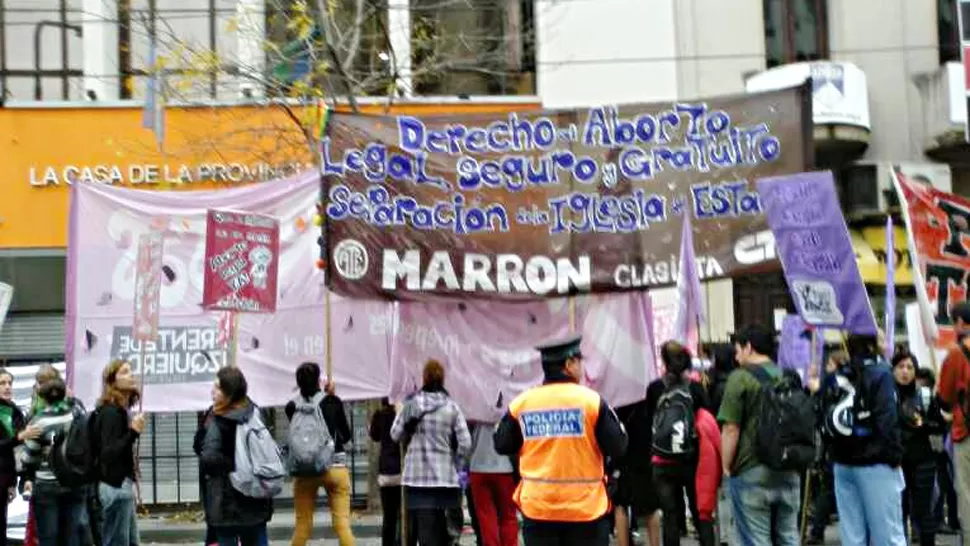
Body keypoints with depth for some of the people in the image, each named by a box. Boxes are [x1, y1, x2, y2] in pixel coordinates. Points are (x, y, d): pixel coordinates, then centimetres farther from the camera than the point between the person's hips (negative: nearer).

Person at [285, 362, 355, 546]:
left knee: (302, 525, 10)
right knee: (342, 524, -2)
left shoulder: (292, 407, -2)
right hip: (335, 466, -2)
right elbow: (347, 435, 6)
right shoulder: (333, 402, -4)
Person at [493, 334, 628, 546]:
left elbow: (502, 446, 9)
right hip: (586, 507, -2)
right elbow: (618, 447, -7)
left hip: (537, 507, 2)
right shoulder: (591, 400, -9)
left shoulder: (520, 403, -1)